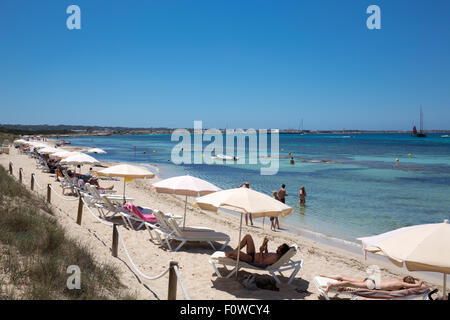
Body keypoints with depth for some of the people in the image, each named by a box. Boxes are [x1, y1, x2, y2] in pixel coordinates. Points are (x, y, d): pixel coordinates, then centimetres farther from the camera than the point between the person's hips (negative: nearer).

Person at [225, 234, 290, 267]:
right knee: (248, 236, 8)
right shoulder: (276, 254, 2)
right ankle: (234, 251, 9)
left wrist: (261, 251, -26)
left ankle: (228, 255, 0)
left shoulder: (274, 258, -27)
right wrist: (266, 245, 12)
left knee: (237, 253, -36)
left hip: (252, 260, -10)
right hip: (254, 254, 10)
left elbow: (261, 263, -31)